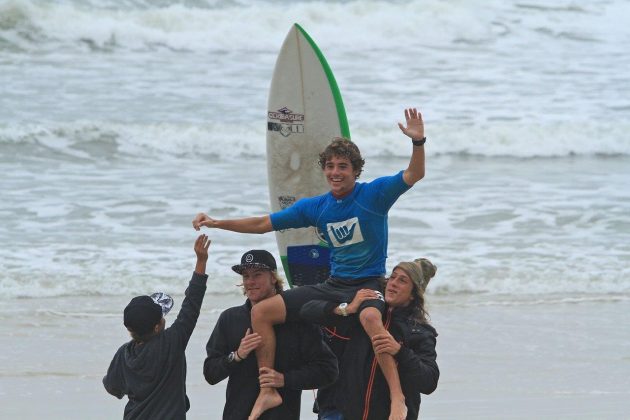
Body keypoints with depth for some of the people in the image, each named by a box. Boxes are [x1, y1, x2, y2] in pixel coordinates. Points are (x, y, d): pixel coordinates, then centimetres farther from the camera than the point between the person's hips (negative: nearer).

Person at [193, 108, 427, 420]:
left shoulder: (373, 194, -7)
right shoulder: (315, 207, 7)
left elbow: (414, 175, -20)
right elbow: (263, 224, 13)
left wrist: (418, 142, -39)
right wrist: (216, 223, 7)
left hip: (369, 285, -6)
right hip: (334, 285, 6)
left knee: (370, 316, -43)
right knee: (261, 312, -3)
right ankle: (268, 392, 4)